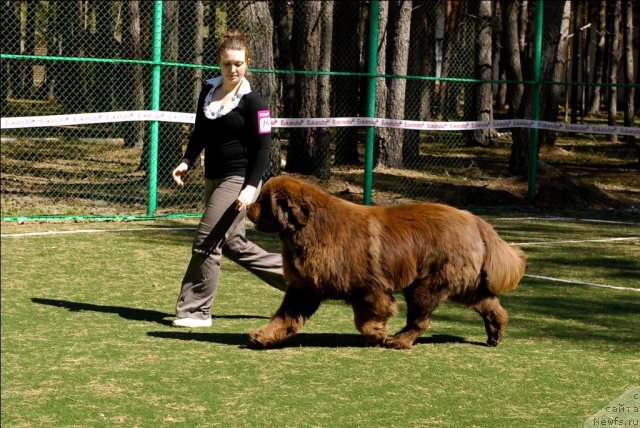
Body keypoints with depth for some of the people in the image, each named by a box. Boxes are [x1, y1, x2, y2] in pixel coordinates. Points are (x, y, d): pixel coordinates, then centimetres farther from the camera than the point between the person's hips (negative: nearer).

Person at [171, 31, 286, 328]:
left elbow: (263, 147, -11)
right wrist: (187, 162, 2)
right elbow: (200, 133, 18)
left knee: (207, 242, -10)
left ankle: (196, 311, -1)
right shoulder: (208, 91, 8)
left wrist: (251, 187, -20)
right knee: (232, 243, 14)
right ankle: (292, 274, 29)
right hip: (213, 178, 8)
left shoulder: (252, 101, -11)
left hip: (238, 180, -8)